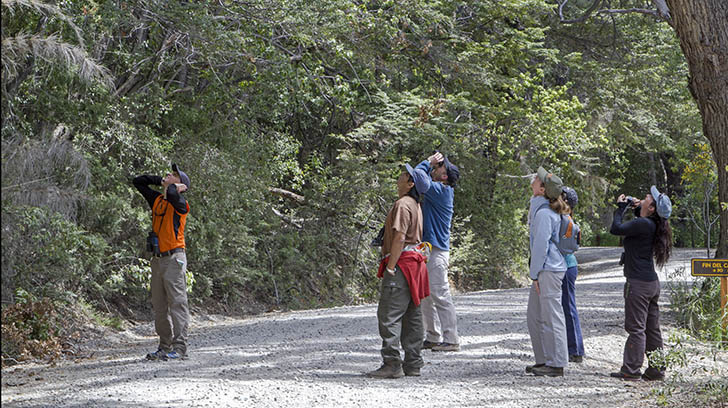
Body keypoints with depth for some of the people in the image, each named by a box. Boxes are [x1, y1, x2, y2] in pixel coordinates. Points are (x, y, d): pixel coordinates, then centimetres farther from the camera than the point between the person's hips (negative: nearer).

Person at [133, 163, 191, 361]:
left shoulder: (180, 203, -7)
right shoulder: (157, 200, 15)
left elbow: (171, 194, -30)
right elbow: (138, 182, 24)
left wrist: (175, 187, -7)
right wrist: (160, 181, 15)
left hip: (174, 259, -8)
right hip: (158, 259, 8)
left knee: (177, 303, -8)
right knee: (159, 306, 9)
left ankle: (180, 348, -9)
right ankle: (165, 347, 15)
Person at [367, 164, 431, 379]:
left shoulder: (403, 204, -13)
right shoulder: (416, 206, 19)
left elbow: (400, 237, -21)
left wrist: (390, 266, -19)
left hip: (401, 264, -11)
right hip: (415, 262, 11)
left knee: (389, 314, -10)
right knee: (412, 315, 11)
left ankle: (392, 365, -13)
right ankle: (413, 363, 15)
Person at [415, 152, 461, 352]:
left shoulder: (442, 191, -14)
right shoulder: (440, 191, 14)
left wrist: (429, 162, -6)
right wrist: (431, 163, 14)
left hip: (437, 252, -10)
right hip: (428, 250, 10)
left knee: (441, 296, -8)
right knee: (426, 297, 13)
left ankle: (451, 340, -5)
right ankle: (433, 338, 19)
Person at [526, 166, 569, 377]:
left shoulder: (544, 213, -17)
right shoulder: (539, 208, 14)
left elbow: (541, 244, -19)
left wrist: (535, 274, -14)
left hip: (549, 270, -10)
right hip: (543, 270, 10)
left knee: (551, 317, -5)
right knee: (534, 316, 15)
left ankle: (556, 364, 0)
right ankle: (544, 360, 22)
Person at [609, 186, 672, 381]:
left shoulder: (643, 224, -18)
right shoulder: (651, 224, 9)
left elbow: (616, 229, -18)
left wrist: (621, 207, -5)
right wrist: (636, 209, 17)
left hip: (638, 283, -9)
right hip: (652, 282, 9)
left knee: (636, 328, -4)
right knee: (652, 328, 12)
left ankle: (631, 370, 0)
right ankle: (656, 369, 17)